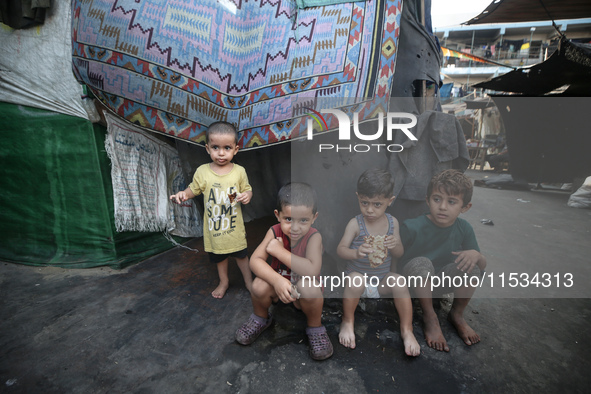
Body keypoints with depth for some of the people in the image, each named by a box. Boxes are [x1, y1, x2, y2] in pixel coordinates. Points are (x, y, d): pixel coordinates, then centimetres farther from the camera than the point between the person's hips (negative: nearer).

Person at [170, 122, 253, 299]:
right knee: (219, 256, 21)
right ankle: (223, 281, 46)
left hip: (234, 225, -1)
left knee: (241, 255, 16)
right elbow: (194, 189, 2)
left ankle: (249, 281, 39)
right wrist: (183, 194, -18)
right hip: (213, 225, 1)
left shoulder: (239, 171, -9)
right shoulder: (202, 171, -9)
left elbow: (247, 189, 2)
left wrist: (247, 195, -20)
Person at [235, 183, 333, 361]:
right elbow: (255, 260, -22)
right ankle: (260, 318, 8)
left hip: (302, 295, -2)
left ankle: (315, 328, -3)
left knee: (308, 286, -34)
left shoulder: (314, 237, -24)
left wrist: (279, 250, -33)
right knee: (260, 286, -27)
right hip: (278, 287, 3)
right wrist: (277, 280, -39)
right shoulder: (275, 232, -16)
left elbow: (312, 271, -38)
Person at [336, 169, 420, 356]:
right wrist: (356, 253, -41)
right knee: (355, 279, -33)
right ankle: (347, 322, -7)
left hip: (383, 278, 3)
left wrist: (395, 245, -26)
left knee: (398, 281, -26)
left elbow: (399, 253, -1)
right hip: (359, 276, -2)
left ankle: (407, 330, -6)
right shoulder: (355, 223, -14)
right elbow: (340, 249, -18)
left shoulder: (392, 222, -4)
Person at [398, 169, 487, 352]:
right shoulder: (412, 227, -23)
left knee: (471, 267, -22)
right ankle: (430, 317, -14)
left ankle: (457, 315, 3)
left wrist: (476, 254, -23)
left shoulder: (464, 229, -8)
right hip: (414, 282, -4)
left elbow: (483, 266, -2)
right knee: (421, 262, -35)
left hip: (442, 282, 4)